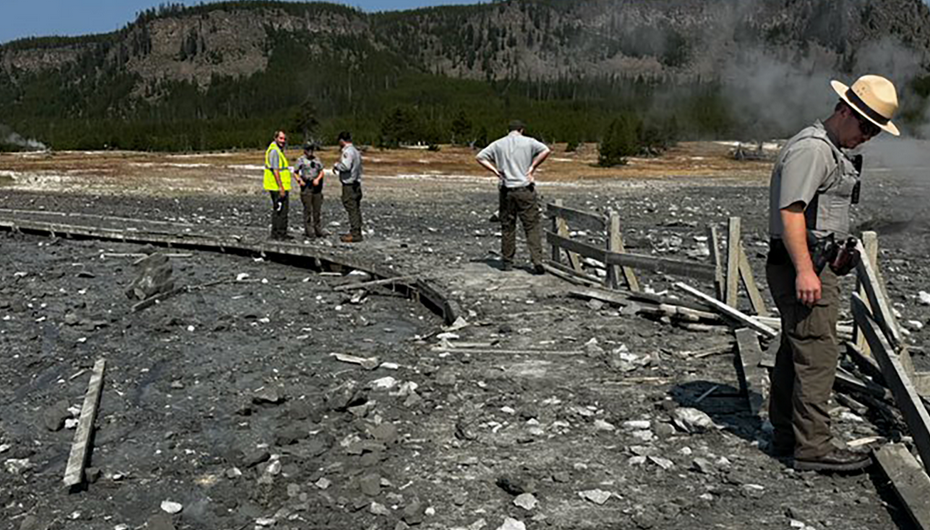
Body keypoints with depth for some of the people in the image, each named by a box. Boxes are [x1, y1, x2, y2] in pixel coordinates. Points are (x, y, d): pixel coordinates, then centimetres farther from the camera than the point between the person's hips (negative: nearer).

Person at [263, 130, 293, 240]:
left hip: (275, 187, 11)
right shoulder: (274, 151, -17)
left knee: (276, 210, 16)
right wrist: (281, 188, -23)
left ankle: (275, 233, 23)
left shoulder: (278, 150, 16)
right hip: (278, 187, -11)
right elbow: (275, 171, -22)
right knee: (282, 211, -6)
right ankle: (281, 234, -2)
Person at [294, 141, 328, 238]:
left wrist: (317, 179, -7)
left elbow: (321, 172, 11)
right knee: (308, 209, -3)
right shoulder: (301, 160, 2)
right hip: (306, 186, -4)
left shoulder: (317, 160, 13)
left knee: (317, 209, 6)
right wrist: (299, 180, -15)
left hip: (316, 186, 4)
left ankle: (317, 228, 13)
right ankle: (309, 230, 1)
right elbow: (295, 172, 2)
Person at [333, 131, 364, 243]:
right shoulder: (356, 151, 17)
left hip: (349, 185, -10)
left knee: (352, 209, -8)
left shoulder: (348, 152, -14)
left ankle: (354, 234, -7)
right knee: (356, 209, 12)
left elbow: (346, 166, -27)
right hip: (356, 183, 10)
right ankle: (357, 233, 17)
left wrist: (336, 165, -8)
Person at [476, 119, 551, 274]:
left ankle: (507, 262, 15)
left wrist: (495, 170, 2)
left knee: (507, 227, 10)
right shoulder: (528, 142, 1)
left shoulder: (498, 144, 7)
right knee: (532, 227, 0)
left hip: (506, 190, 2)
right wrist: (532, 167, -6)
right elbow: (546, 151, -13)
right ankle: (537, 261, -9)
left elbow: (480, 157, 4)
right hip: (525, 190, -2)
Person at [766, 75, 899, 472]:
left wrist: (833, 257, 26)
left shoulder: (832, 150, 22)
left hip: (812, 265, 11)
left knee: (794, 351, 14)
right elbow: (790, 211, -22)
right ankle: (813, 447, -3)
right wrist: (804, 271, -26)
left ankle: (786, 435, 23)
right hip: (802, 266, -11)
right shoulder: (811, 148, -14)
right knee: (817, 354, -9)